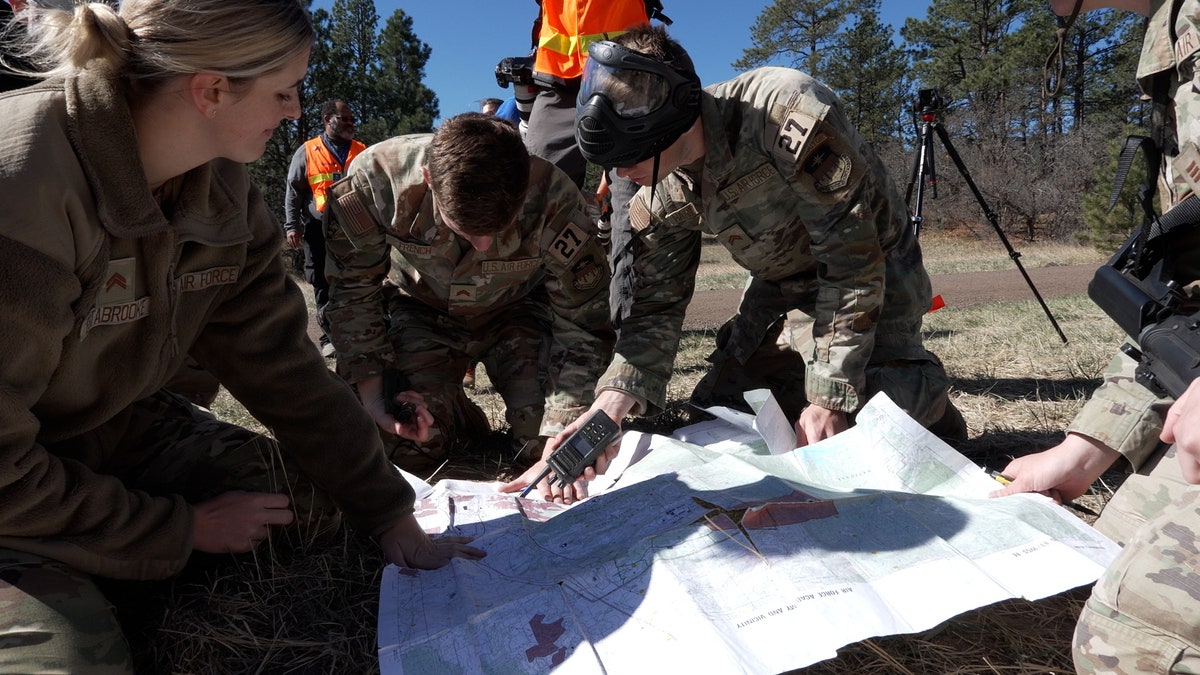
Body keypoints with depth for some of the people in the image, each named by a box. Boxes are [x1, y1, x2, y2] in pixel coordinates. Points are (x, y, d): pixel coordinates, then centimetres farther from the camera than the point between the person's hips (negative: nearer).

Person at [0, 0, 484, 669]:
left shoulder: (223, 191, -9)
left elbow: (283, 364, -6)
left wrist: (394, 518, -5)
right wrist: (182, 529, -17)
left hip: (112, 428, 7)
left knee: (315, 496, -1)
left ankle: (91, 572, 9)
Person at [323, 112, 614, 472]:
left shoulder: (553, 199, -34)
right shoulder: (375, 177, -31)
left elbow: (583, 323, -25)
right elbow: (353, 291, -14)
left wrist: (562, 438, -33)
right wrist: (368, 389, -20)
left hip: (516, 311, 0)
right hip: (421, 310, 1)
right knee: (407, 447, -19)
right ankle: (467, 426, 15)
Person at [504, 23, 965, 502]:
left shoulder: (790, 114, -37)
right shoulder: (659, 194, -18)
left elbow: (853, 260, -32)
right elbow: (655, 306, -16)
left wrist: (829, 398, -30)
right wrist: (611, 406, -33)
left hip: (871, 261, -5)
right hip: (780, 275, 5)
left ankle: (927, 396, 12)